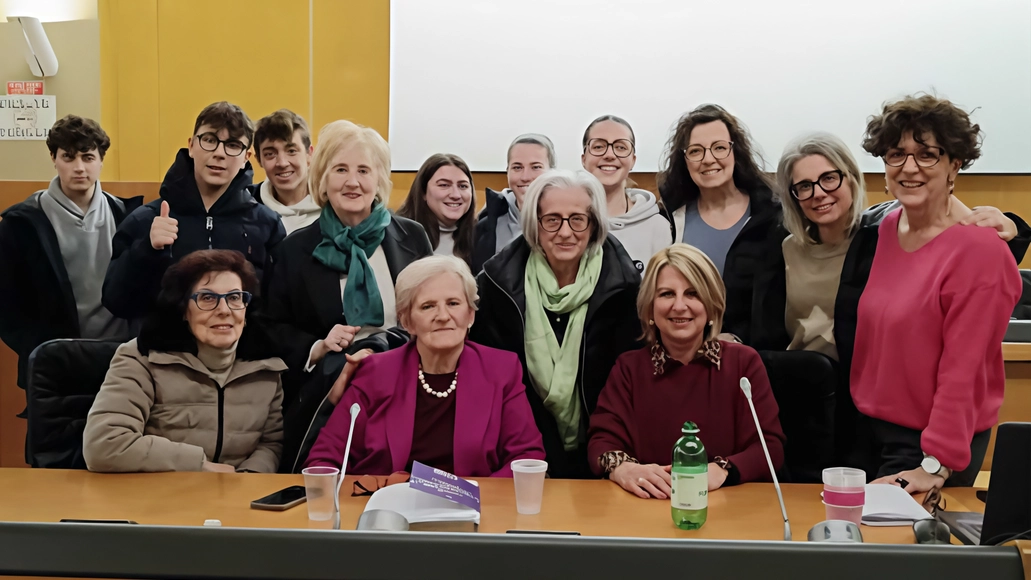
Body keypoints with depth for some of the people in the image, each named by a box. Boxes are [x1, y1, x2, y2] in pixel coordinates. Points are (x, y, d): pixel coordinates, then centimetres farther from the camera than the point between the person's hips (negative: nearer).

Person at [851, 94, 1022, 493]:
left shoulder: (979, 249, -19)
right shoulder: (887, 228, 3)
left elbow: (963, 370, -20)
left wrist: (936, 465, -19)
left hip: (929, 442, -7)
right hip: (871, 426, 7)